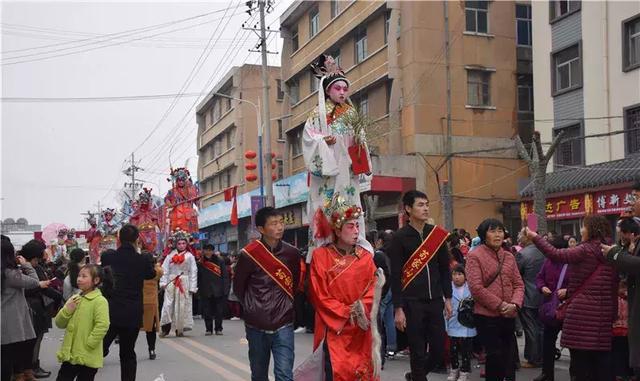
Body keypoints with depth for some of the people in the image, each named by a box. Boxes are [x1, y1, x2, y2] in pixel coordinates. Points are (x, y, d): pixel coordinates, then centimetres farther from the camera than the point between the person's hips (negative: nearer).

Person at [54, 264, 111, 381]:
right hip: (70, 354, 7)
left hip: (87, 357, -7)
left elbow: (103, 325, -25)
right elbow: (60, 324, 11)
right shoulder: (75, 299, 11)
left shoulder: (100, 301, -13)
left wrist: (88, 344, -20)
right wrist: (67, 310, -7)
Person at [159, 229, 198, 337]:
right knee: (168, 305, -5)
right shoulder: (170, 255, 6)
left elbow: (193, 272, 0)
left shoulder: (190, 256, 2)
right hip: (171, 283, 1)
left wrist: (192, 287, -6)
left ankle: (179, 329, 12)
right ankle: (166, 327, 0)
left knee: (182, 306, 3)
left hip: (184, 283, -1)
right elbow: (164, 269, 3)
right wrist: (163, 282, -8)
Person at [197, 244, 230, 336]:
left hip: (218, 291, -1)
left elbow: (225, 276, -1)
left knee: (219, 311, 3)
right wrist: (199, 290, 2)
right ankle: (208, 329, 14)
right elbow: (199, 278, 8)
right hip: (206, 292, 1)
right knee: (207, 312, 4)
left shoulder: (220, 261, 1)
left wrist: (226, 289, -7)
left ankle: (218, 329, 14)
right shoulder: (200, 263, 6)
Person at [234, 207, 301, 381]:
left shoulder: (292, 253, -2)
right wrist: (252, 308, 8)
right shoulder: (249, 254, -9)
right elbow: (238, 286, 4)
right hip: (256, 325, 0)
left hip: (283, 325, 0)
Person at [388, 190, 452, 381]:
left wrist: (447, 298, 10)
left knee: (439, 350, 7)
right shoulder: (400, 237, -6)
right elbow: (395, 276, -7)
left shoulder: (437, 234, 7)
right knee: (418, 352, 2)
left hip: (435, 301, 4)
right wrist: (398, 308, -10)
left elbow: (445, 269, 13)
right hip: (412, 303, -4)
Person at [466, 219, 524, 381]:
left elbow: (518, 284, 9)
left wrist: (515, 304, -9)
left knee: (509, 355, 10)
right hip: (487, 315, -6)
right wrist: (499, 305, -16)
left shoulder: (509, 256, 12)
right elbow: (476, 288, -15)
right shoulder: (474, 256, -7)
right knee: (495, 355, -6)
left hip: (509, 316, 6)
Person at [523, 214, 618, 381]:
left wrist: (535, 237, -9)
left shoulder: (586, 250, -11)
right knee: (602, 358, 8)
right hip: (604, 312, 7)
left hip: (583, 311, -7)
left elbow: (556, 254, -17)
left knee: (581, 360, 1)